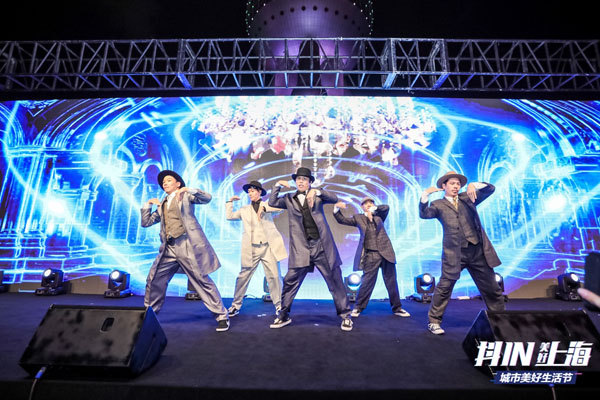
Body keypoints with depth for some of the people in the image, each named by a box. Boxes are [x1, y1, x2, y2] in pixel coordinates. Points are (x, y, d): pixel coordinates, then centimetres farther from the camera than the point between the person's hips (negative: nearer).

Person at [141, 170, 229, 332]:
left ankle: (222, 316, 2)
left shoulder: (185, 196, 7)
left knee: (202, 280, -6)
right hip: (169, 248, 6)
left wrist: (188, 189, -21)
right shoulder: (162, 205, 23)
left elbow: (207, 198, -8)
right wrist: (148, 204, 11)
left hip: (187, 244, -6)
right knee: (154, 280, 8)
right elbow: (146, 223, 22)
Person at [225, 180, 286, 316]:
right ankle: (236, 305, 20)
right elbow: (229, 216, 15)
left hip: (268, 247, -1)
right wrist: (230, 202, 12)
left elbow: (280, 207, -8)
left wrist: (264, 208, -17)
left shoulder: (267, 205, 9)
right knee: (243, 277, 4)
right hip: (251, 249, 2)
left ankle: (279, 306, 14)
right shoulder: (244, 209, 16)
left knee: (274, 276, 0)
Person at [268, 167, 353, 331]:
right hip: (301, 248, 1)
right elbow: (272, 202, 4)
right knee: (290, 282, 3)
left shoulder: (317, 195, 9)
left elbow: (334, 199, -5)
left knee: (335, 281, 5)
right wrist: (278, 185, -4)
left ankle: (345, 315, 20)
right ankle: (283, 316, 21)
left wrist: (317, 192, -19)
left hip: (322, 246, -1)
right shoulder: (289, 199, 13)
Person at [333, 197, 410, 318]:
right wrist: (336, 208, -14)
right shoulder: (358, 218, 9)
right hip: (370, 255, -2)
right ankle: (358, 307, 14)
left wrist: (373, 209, -8)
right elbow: (342, 220, 1)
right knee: (367, 282, -2)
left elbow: (386, 207, -3)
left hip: (386, 252, 2)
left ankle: (397, 308, 24)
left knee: (391, 281, 9)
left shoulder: (379, 216, 14)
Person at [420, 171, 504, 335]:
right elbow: (424, 214, -11)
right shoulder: (438, 205, 6)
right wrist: (425, 194, -22)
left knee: (491, 288, 14)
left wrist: (474, 185, -9)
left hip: (478, 250, 4)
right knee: (444, 287, -1)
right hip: (454, 253, -3)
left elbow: (490, 189, 9)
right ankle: (434, 322, 11)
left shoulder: (468, 198, 16)